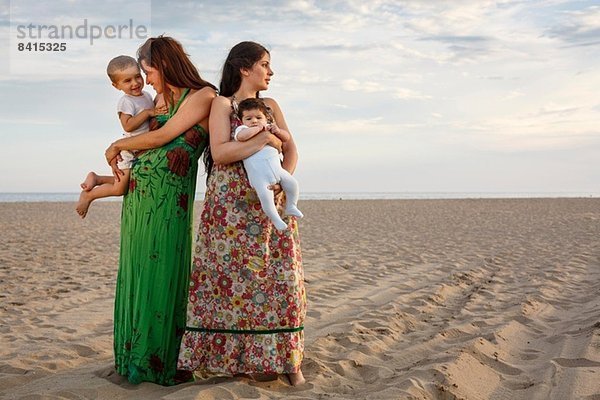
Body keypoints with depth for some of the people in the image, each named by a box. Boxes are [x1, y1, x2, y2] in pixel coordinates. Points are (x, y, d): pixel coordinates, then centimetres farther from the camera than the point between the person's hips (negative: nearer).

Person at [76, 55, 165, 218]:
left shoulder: (147, 96, 7)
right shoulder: (126, 102, -18)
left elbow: (154, 118, 23)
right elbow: (128, 125, -31)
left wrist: (159, 111, 2)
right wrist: (148, 112, -28)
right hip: (129, 150, -8)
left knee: (127, 183, 16)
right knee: (120, 188, -4)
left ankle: (95, 179, 29)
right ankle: (88, 196, 16)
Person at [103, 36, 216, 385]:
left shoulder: (203, 95, -5)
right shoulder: (163, 98, 18)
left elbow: (162, 137, -9)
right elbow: (149, 144, 16)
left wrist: (118, 146, 4)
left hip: (170, 199, -7)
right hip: (139, 196, 7)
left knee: (163, 275, -1)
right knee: (136, 274, 9)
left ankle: (161, 360, 11)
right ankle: (135, 357, 21)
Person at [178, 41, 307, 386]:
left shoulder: (271, 105, 17)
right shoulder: (222, 104, 2)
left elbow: (291, 150, 8)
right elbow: (220, 153, -13)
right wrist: (264, 140, -13)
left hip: (270, 203, 4)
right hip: (231, 207, -4)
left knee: (279, 278, 1)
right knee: (230, 277, -3)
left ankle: (286, 359, 7)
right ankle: (228, 357, 7)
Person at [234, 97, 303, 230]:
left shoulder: (269, 128, 20)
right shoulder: (242, 129, 1)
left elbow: (287, 137, 23)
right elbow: (241, 136, -24)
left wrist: (278, 131, 1)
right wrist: (258, 128, -15)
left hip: (276, 168, 6)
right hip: (258, 175, -6)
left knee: (292, 183, -2)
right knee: (265, 195, -24)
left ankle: (290, 207, 22)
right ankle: (275, 218, -5)